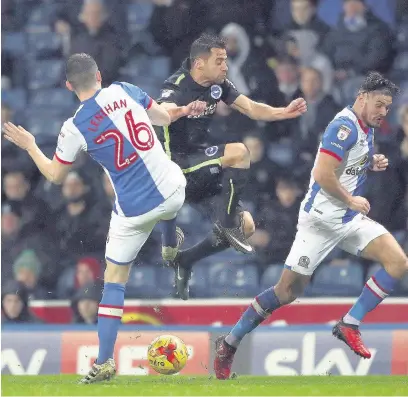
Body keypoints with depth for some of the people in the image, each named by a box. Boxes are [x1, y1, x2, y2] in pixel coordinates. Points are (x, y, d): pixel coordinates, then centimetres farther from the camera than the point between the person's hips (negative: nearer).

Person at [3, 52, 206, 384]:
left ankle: (105, 362, 5)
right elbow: (163, 117, 11)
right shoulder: (124, 91, -5)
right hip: (172, 190, 3)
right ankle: (171, 245, 65)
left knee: (114, 281, 10)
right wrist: (185, 110, 33)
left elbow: (55, 175, 4)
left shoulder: (74, 128, -11)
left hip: (134, 211, -3)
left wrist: (29, 146, 20)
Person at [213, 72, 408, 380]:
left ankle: (350, 324, -4)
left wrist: (372, 164, 7)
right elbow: (323, 175, -26)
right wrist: (351, 200, -14)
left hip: (350, 219, 8)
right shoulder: (345, 126, -19)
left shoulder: (367, 128, 10)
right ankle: (229, 344, 10)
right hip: (321, 220, -8)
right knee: (288, 291, -4)